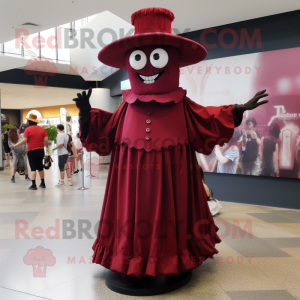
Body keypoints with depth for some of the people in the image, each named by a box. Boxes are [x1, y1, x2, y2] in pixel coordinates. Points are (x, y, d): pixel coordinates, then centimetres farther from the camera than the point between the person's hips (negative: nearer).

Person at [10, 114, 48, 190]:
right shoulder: (42, 129, 5)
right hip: (40, 150, 4)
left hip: (31, 151, -4)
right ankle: (42, 183, 21)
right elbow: (46, 140, 0)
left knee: (33, 168, -1)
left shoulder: (28, 129, -7)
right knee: (40, 167, 15)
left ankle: (33, 185, -3)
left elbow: (24, 140, -14)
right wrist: (47, 146, 19)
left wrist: (15, 145, -4)